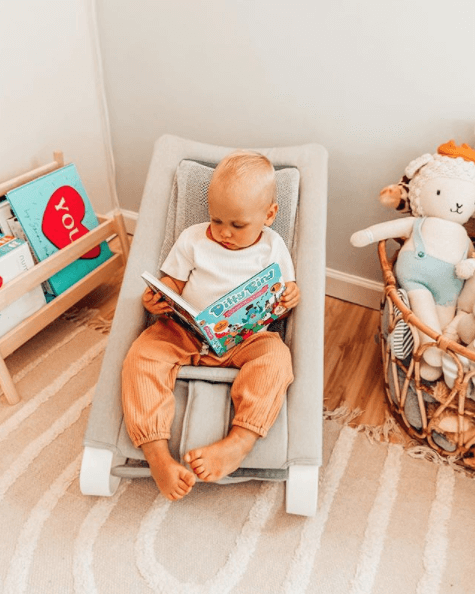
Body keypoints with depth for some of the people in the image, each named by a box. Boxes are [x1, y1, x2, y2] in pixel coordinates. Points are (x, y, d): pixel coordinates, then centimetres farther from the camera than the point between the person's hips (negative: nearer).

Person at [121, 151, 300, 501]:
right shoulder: (193, 239, 8)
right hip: (184, 332, 1)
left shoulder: (272, 247, 7)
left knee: (275, 357, -32)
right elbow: (173, 281, 11)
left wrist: (291, 297, -12)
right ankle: (156, 452, -29)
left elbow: (284, 294, 13)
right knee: (142, 357, -25)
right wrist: (158, 299, -12)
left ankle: (239, 443, -40)